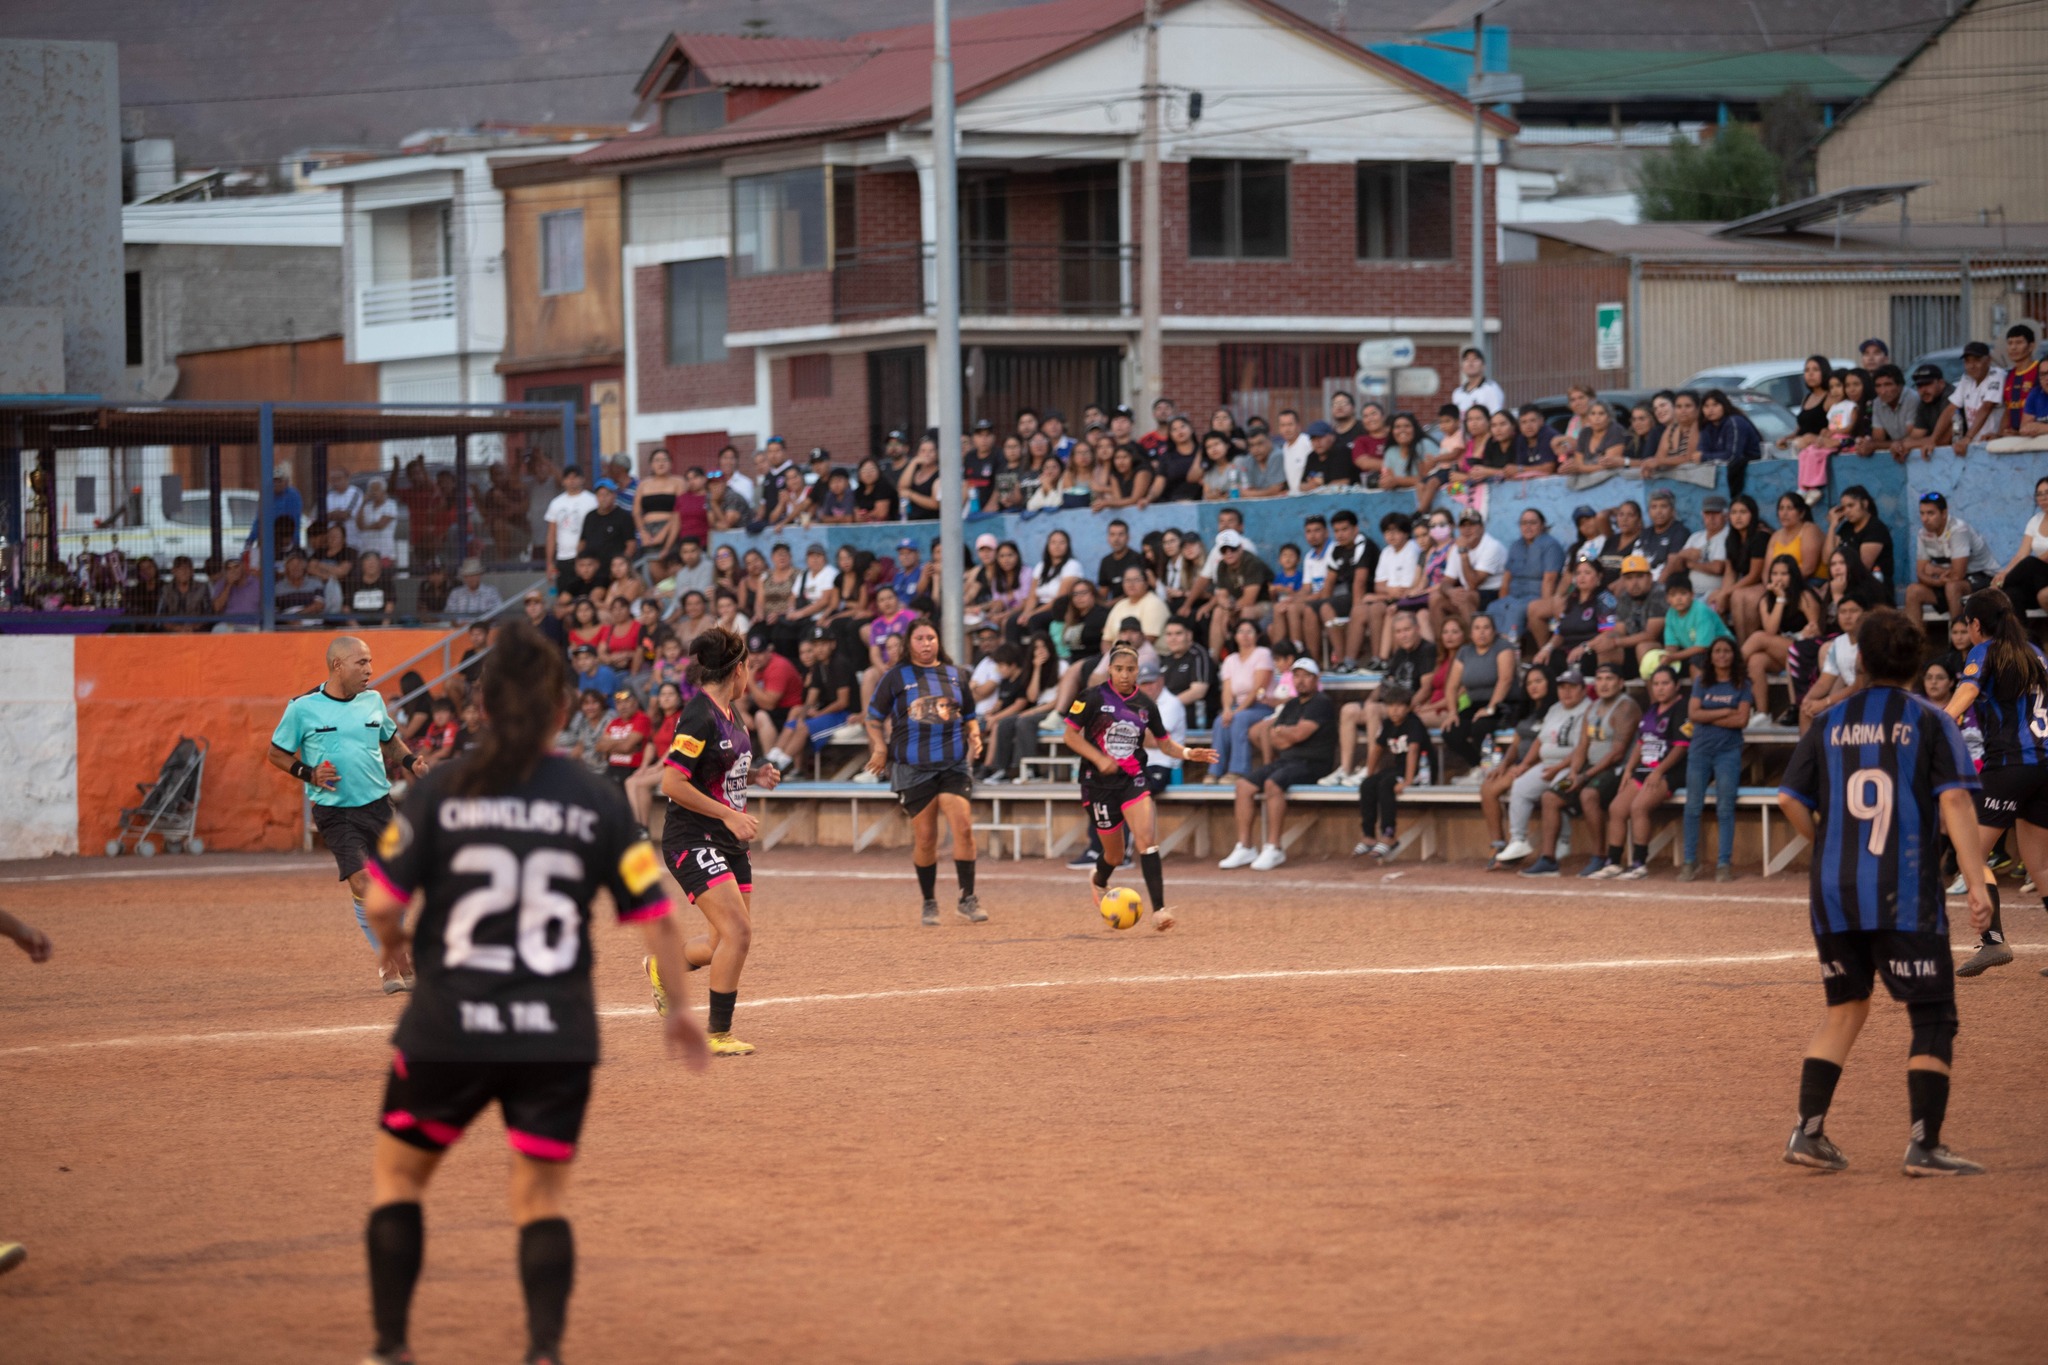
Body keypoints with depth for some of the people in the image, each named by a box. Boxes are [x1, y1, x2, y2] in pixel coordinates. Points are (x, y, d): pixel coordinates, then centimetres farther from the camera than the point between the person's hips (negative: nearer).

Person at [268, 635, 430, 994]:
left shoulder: (373, 700, 7)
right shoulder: (303, 708, -6)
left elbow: (390, 739, 24)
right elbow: (277, 753, 3)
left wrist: (410, 762, 5)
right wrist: (308, 773, -13)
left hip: (378, 804, 4)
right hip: (334, 812, -4)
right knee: (362, 883, -17)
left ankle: (403, 966, 22)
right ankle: (388, 962, -4)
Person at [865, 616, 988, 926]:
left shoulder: (955, 675, 11)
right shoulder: (896, 677, 3)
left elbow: (968, 717, 22)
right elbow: (874, 719, 9)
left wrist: (974, 735, 1)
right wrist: (880, 748, -7)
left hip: (954, 764, 1)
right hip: (913, 769, -1)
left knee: (963, 827, -13)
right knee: (924, 837, 2)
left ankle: (968, 898, -4)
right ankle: (929, 903, 17)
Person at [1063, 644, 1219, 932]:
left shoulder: (1145, 703, 4)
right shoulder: (1094, 698, -6)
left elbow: (1164, 743, 13)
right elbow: (1071, 735, -4)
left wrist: (1188, 753, -7)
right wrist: (1099, 758, -18)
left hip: (1132, 779, 2)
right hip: (1099, 781, -2)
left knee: (1147, 840, -20)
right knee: (1114, 855, 8)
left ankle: (1159, 909, -22)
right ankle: (1099, 881, 46)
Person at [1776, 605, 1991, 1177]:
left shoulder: (1831, 722, 9)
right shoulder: (1929, 722, -2)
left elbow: (1791, 800, 6)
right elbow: (1954, 800, -12)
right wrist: (1975, 881, -16)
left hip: (1833, 891, 4)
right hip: (1905, 894, -4)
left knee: (1845, 1008, 18)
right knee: (1933, 1017, 1)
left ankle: (1808, 1130, 10)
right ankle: (1924, 1144, -9)